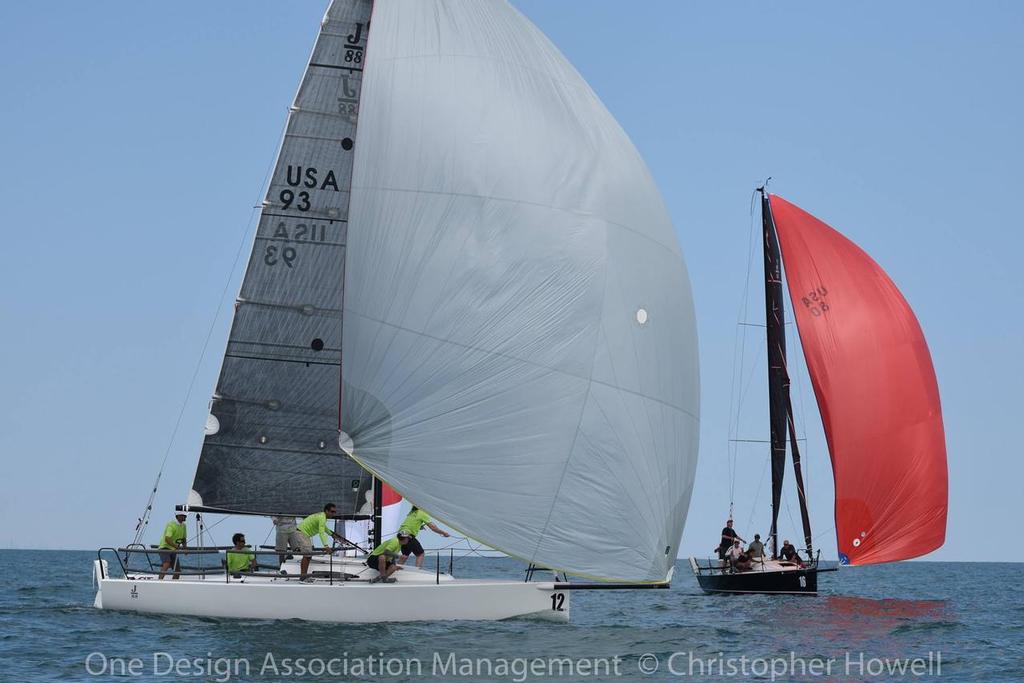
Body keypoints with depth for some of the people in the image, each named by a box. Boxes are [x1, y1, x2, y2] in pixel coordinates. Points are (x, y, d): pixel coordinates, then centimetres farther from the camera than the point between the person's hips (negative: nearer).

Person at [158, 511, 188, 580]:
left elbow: (184, 538, 20)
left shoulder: (183, 525, 9)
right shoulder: (171, 525, -16)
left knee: (178, 571, 4)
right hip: (165, 548, -8)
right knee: (166, 564, -33)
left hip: (173, 550, 8)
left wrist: (185, 546, -1)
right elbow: (167, 539, -28)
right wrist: (177, 546, -39)